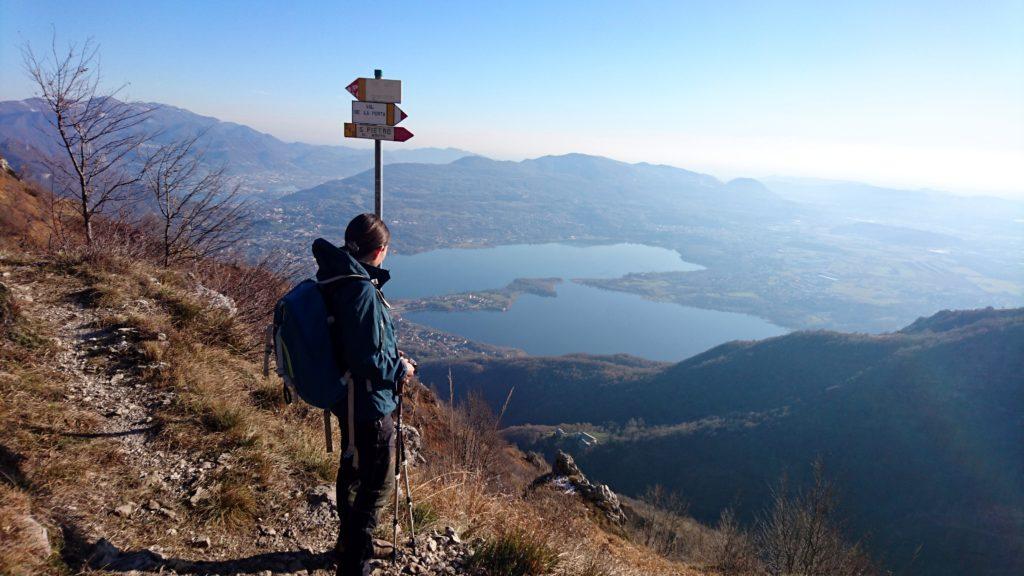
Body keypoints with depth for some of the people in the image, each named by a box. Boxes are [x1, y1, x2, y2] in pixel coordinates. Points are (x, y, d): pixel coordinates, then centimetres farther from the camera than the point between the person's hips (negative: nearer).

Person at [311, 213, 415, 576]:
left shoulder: (335, 278, 0)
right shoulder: (362, 290, -28)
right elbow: (369, 361, -27)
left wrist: (391, 353, 12)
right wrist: (400, 369, -10)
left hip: (346, 397, 10)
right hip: (369, 404, -10)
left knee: (352, 472, 25)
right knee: (377, 486, 6)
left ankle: (349, 543, 45)